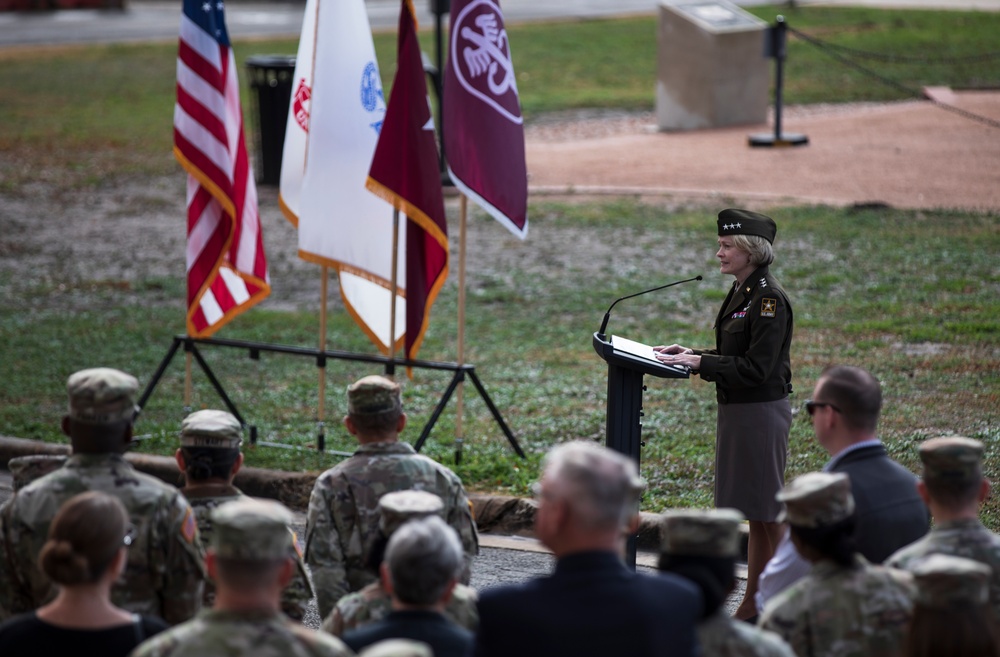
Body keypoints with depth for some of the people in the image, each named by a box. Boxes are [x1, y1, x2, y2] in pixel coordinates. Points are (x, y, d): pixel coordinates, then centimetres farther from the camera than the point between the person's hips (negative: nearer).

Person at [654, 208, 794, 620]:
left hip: (761, 412, -10)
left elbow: (755, 368, -21)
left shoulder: (769, 300, -17)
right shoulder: (742, 293, 12)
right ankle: (753, 606, 20)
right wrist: (691, 354, 8)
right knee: (754, 513, 14)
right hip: (737, 412, 10)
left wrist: (699, 363, -18)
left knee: (767, 514, -3)